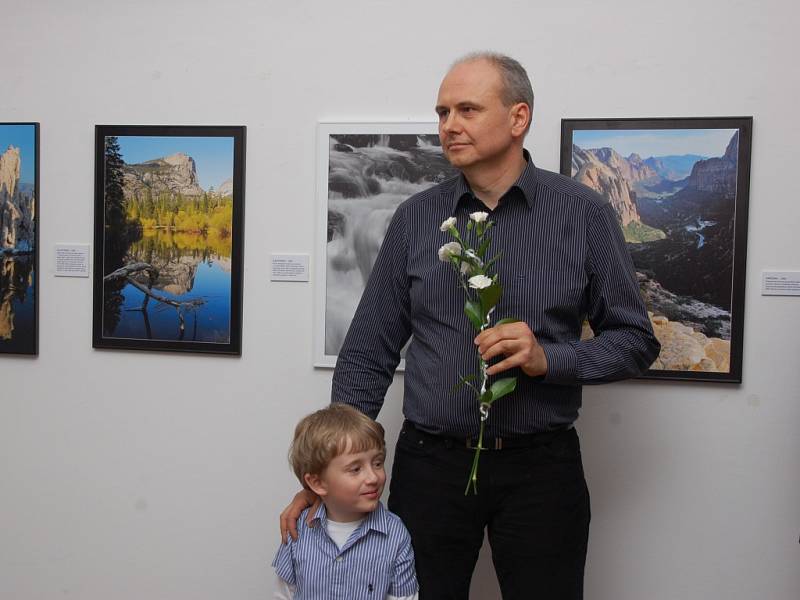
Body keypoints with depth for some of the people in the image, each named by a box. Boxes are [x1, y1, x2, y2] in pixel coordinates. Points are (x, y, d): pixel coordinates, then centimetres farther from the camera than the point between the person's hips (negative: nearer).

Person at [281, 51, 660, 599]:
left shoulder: (584, 214, -3)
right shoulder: (416, 217, 3)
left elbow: (636, 341, 2)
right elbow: (369, 352, 5)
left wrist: (548, 358, -17)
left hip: (540, 468, -1)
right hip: (429, 465, 2)